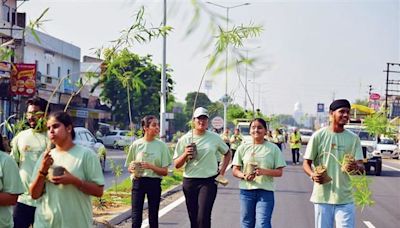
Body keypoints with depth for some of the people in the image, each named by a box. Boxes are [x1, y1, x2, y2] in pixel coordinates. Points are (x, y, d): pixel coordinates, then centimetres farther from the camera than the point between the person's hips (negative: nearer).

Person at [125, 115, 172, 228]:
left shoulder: (161, 145, -1)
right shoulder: (136, 144, -1)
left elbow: (165, 172, -2)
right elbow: (129, 167, 7)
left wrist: (150, 166, -18)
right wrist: (132, 168, -16)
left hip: (154, 183, 1)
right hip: (138, 181, 0)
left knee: (153, 217, 7)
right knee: (136, 217, -4)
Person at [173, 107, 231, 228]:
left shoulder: (214, 138, 4)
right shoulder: (185, 139, 3)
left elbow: (227, 153, 20)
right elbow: (176, 165, 5)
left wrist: (222, 171, 9)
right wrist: (185, 154, -13)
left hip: (209, 182, -2)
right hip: (189, 182, 2)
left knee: (203, 217, -14)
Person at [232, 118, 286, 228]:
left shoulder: (273, 148, 3)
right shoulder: (243, 148, 7)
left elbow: (279, 172, 1)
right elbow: (235, 170, 7)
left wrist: (264, 171, -17)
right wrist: (244, 176, -15)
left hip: (265, 191, -2)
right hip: (246, 190, 2)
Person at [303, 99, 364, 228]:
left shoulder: (353, 138, 5)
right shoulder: (318, 136, -1)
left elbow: (361, 167, 1)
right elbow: (306, 163, 2)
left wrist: (356, 167, -24)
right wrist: (312, 175, -20)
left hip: (345, 198, 1)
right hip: (322, 197, -1)